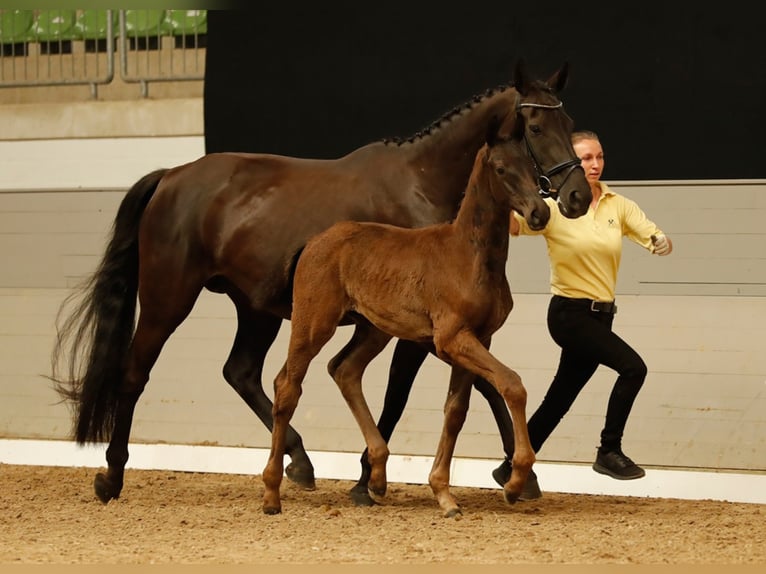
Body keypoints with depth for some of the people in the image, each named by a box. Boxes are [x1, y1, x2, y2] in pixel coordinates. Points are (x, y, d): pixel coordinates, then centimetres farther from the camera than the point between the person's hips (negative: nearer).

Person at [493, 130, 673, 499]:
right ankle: (609, 451, -8)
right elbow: (514, 225, -20)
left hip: (601, 314, 5)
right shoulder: (554, 207, -8)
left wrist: (662, 243, -24)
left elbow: (654, 238, 0)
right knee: (632, 366, -21)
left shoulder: (618, 206, 5)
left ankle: (515, 467, 23)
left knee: (561, 397, 10)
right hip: (570, 313, -5)